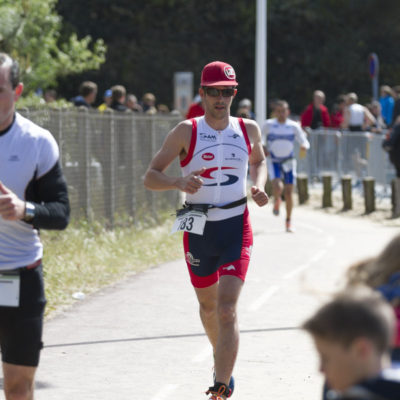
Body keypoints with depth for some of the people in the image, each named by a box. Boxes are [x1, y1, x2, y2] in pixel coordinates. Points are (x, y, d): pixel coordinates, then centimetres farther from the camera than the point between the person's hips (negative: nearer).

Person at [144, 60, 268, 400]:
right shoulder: (186, 132, -6)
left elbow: (259, 161, 24)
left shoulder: (248, 129, 2)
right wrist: (178, 182, -27)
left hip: (236, 228, -1)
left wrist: (259, 186, 2)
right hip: (198, 231, 1)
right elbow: (150, 177, -6)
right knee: (207, 305, 18)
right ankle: (223, 364, 46)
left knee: (227, 308, -15)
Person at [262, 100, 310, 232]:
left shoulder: (294, 126, -2)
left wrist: (304, 146, -24)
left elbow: (304, 142, -1)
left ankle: (289, 221, 16)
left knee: (288, 192, 1)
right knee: (278, 187, -24)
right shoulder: (269, 125, -4)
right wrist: (263, 148, -6)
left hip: (289, 162, 2)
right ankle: (276, 200, 14)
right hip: (274, 162, -2)